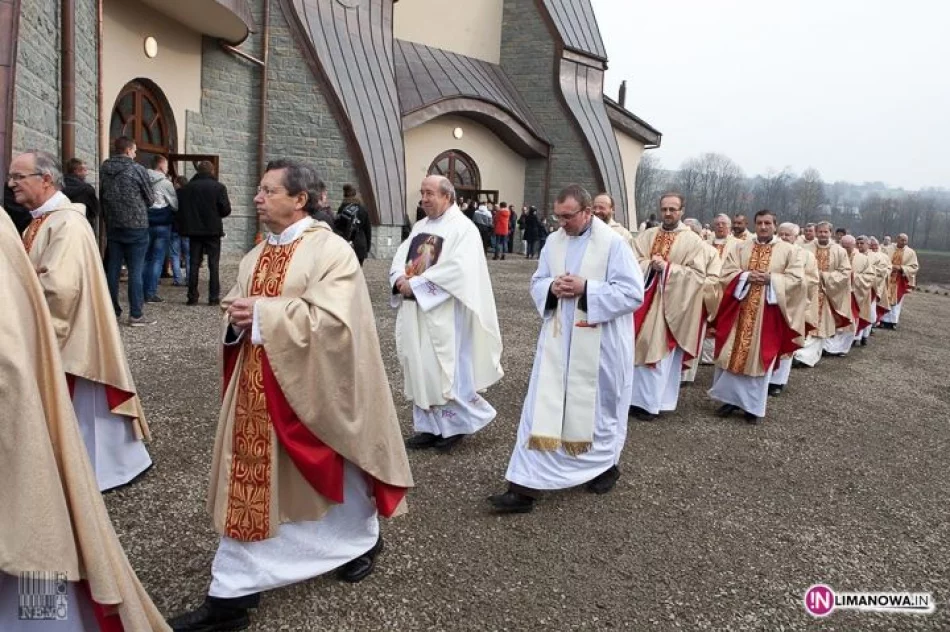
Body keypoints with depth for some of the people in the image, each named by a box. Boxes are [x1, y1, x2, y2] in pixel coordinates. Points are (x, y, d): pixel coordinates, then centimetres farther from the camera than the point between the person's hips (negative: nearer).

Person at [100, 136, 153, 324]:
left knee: (113, 269, 11)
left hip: (112, 226, 5)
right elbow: (149, 199, -2)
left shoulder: (103, 169, 2)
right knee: (136, 271, -1)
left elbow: (100, 196, 7)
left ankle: (112, 310, 18)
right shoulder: (138, 170, -9)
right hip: (136, 225, -4)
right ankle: (135, 315, -1)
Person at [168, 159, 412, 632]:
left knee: (332, 477, 13)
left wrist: (264, 312, -22)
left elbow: (333, 321, -25)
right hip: (258, 389, 7)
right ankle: (231, 594, 24)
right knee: (247, 483, 9)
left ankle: (363, 540, 42)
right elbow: (236, 311, 15)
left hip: (309, 390, -6)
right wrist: (236, 318, -9)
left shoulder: (331, 251, -14)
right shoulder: (257, 255, 9)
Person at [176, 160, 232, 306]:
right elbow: (226, 210, -9)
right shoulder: (219, 187, -7)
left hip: (194, 230, 2)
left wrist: (184, 225, 16)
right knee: (213, 264, 3)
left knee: (194, 264, 7)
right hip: (213, 230, -2)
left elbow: (179, 208, 3)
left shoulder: (186, 188, 2)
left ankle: (192, 297, 7)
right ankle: (214, 297, 0)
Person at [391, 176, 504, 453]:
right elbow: (400, 257, 13)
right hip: (414, 312, 8)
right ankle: (431, 426, 20)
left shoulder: (463, 228, -8)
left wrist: (415, 284, -19)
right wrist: (400, 279, -10)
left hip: (443, 315, -7)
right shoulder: (420, 227, 16)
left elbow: (458, 269, -21)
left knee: (445, 370, -3)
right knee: (421, 370, 10)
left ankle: (456, 424, 16)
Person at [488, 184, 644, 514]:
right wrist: (552, 287, -10)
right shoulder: (553, 241, 7)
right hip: (558, 341, 5)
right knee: (544, 407, 1)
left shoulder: (613, 243, -11)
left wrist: (586, 289, -21)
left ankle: (605, 466, 39)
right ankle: (525, 486, 3)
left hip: (599, 345, -4)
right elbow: (537, 282, 13)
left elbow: (633, 292, -14)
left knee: (596, 406, 12)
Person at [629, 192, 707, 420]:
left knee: (659, 352, 0)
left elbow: (698, 275, -9)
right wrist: (650, 265, -16)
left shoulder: (693, 241, -1)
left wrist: (666, 268, -16)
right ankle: (634, 397, 16)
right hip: (643, 300, 4)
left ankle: (650, 403, 9)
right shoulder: (646, 236, 10)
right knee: (638, 350, 6)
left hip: (669, 306, -3)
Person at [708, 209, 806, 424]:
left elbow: (797, 279, -4)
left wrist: (771, 279, -15)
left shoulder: (788, 250, 3)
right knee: (732, 354, 5)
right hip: (739, 310, 2)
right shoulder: (740, 248, 8)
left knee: (760, 357, 4)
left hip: (768, 313, -2)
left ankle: (754, 406, 15)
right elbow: (726, 274, 1)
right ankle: (731, 398, 19)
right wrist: (746, 276, -16)